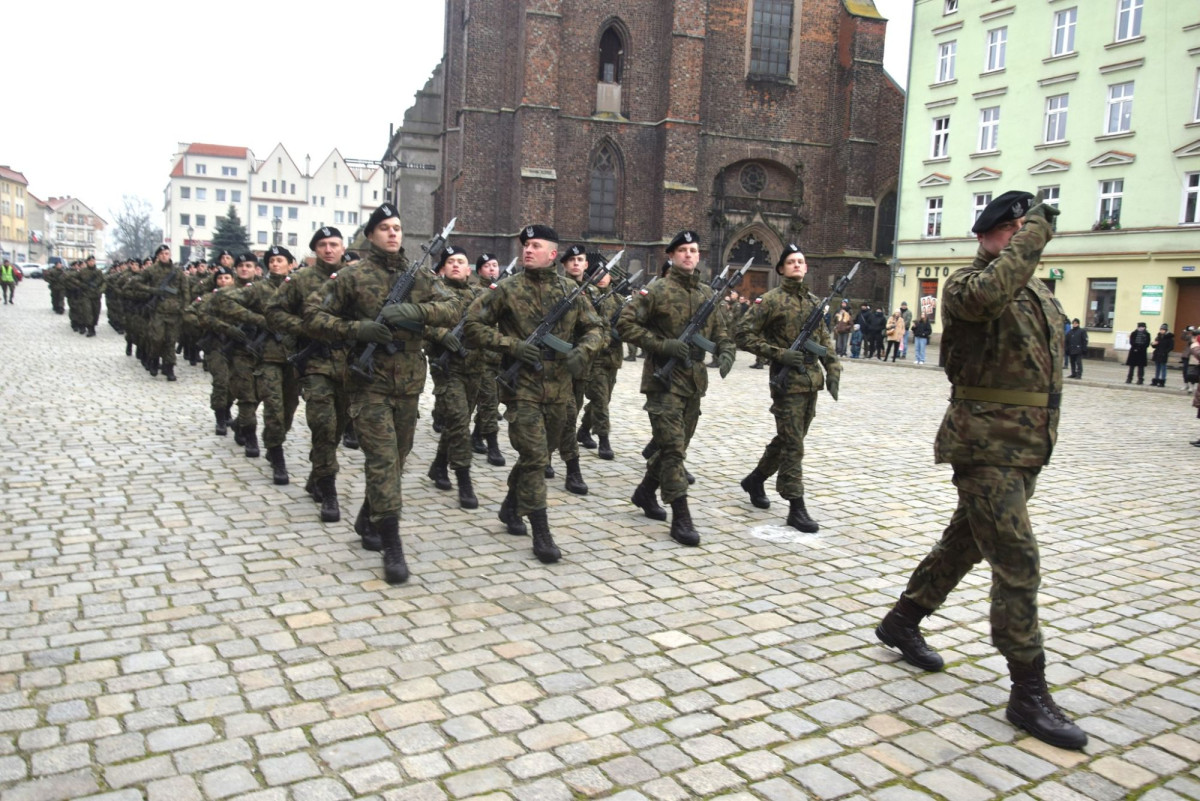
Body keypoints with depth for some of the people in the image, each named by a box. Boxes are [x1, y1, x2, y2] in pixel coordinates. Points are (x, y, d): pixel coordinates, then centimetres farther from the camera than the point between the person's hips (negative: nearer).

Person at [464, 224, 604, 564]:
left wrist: (583, 351, -9)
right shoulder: (507, 289, -3)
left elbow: (595, 328, 12)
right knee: (534, 457, -9)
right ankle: (541, 533, 0)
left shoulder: (571, 290, 6)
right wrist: (512, 345, -14)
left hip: (559, 390, 4)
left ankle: (511, 508, 39)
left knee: (539, 456, 16)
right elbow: (473, 325, -3)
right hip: (522, 387, -4)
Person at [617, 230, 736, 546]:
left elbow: (720, 330, 18)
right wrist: (663, 345, -20)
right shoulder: (656, 291, -7)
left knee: (677, 445, 15)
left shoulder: (707, 293, 11)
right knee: (673, 447, -9)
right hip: (664, 379, -7)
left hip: (695, 380, 7)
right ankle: (681, 518, -5)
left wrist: (726, 351, -4)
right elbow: (625, 324, -10)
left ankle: (645, 492, 35)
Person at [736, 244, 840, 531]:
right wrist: (779, 353, -17)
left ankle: (755, 480, 35)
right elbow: (744, 334, -9)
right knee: (792, 445, -6)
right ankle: (796, 508, -1)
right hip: (787, 381, -7)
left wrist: (832, 370, 8)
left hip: (811, 381, 7)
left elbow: (825, 340, 20)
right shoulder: (772, 300, -6)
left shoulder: (815, 302, 13)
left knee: (789, 440, 16)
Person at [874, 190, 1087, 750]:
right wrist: (1035, 231, -25)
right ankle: (1029, 694, 1)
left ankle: (902, 623, 35)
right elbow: (989, 294, -36)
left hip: (1029, 447, 9)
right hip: (985, 445, -9)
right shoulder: (964, 284, -10)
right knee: (1017, 563, -8)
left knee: (965, 542, 18)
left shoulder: (1039, 294, 16)